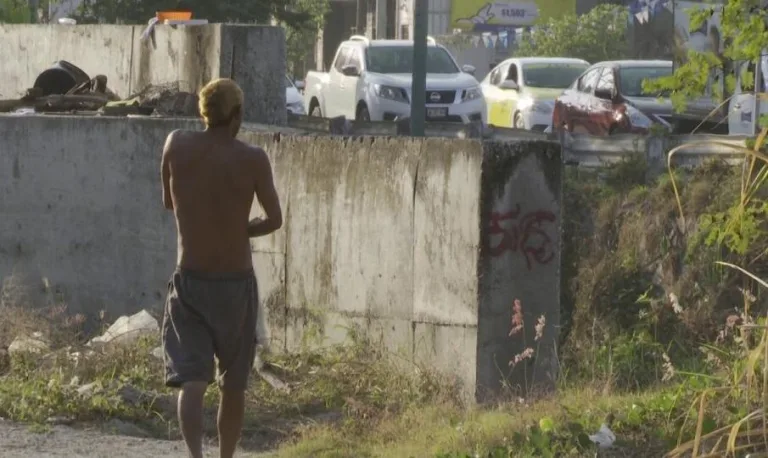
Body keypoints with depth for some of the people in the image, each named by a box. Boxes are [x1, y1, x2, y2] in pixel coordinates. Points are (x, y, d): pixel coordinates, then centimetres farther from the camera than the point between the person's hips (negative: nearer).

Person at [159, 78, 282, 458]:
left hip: (189, 281, 1)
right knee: (233, 385, 16)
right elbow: (274, 220, -2)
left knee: (191, 380, -6)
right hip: (237, 283, 0)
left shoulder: (177, 145, -4)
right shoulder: (252, 159, -10)